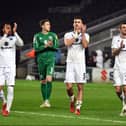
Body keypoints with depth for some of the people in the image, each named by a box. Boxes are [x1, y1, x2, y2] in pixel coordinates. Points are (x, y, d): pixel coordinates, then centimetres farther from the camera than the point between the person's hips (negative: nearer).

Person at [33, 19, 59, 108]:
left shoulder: (53, 35, 7)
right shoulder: (37, 36, 4)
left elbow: (57, 47, 3)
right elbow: (36, 49, -4)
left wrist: (51, 46, -17)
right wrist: (45, 46, -17)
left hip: (51, 59, -1)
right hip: (41, 59, 1)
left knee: (49, 79, -17)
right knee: (43, 81, 6)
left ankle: (47, 100, -15)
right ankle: (44, 101, 16)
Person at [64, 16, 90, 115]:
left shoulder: (85, 35, 8)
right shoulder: (68, 35, 9)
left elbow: (85, 45, -11)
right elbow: (67, 43, -12)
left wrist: (82, 33, -11)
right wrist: (76, 34, -9)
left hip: (80, 63, 0)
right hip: (70, 63, 0)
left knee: (80, 87, -3)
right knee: (69, 86, -8)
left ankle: (78, 107, 3)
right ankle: (72, 100, 21)